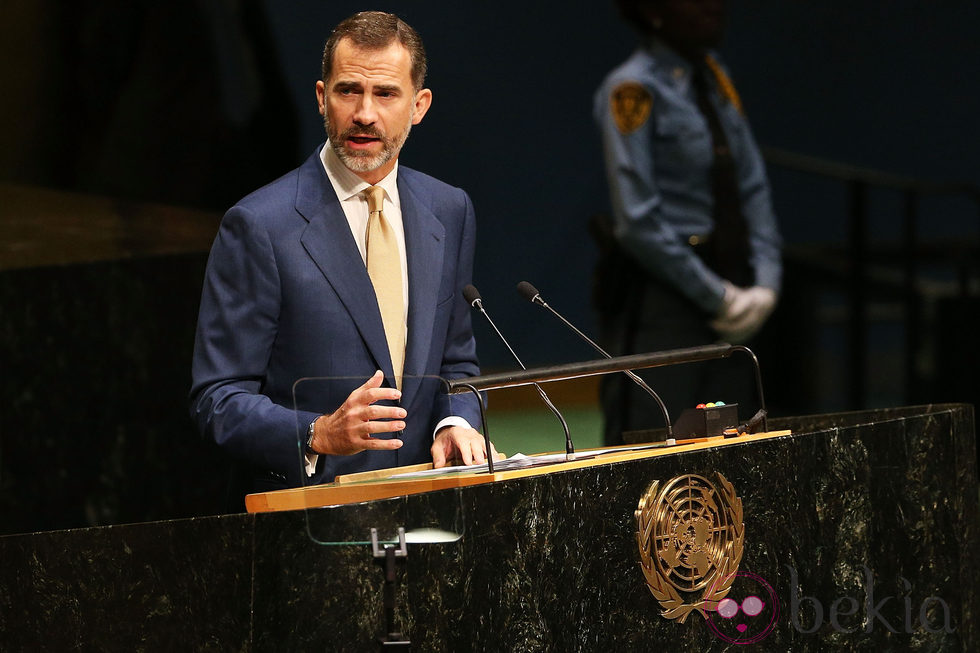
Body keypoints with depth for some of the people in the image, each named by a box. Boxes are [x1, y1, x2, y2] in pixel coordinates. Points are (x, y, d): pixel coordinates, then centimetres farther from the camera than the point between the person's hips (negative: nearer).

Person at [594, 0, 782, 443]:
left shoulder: (714, 79, 11)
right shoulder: (632, 90, -11)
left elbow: (753, 188, 13)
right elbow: (638, 223, -14)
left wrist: (765, 285, -1)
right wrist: (719, 298, -12)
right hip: (660, 299, -7)